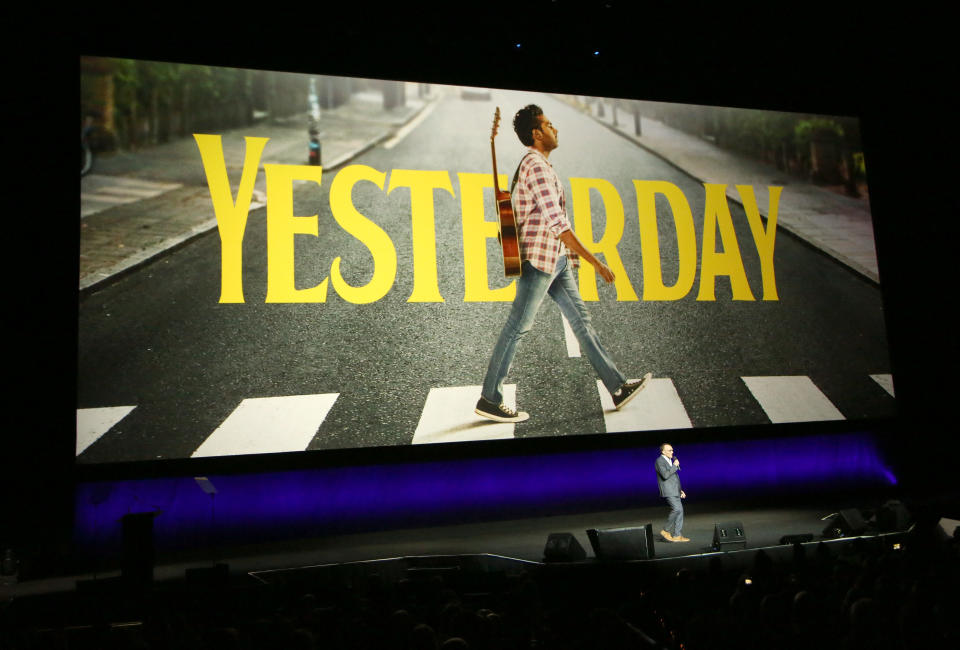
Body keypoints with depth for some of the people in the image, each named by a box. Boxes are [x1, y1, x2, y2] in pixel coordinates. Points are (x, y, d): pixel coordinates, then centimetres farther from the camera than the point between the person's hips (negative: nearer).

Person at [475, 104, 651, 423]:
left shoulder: (536, 164, 17)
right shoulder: (536, 166, -15)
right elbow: (557, 223, -24)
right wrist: (595, 262, -24)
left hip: (556, 260, 10)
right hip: (539, 258, -10)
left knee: (581, 319, 9)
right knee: (516, 328, -4)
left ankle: (618, 387, 15)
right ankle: (489, 400, 5)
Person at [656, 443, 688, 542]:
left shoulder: (670, 461, 21)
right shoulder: (660, 461, -8)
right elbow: (665, 475, -22)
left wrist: (680, 490, 21)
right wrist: (674, 466, -15)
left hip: (674, 491, 10)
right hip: (668, 491, -10)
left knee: (680, 511, 5)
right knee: (677, 509, -20)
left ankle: (677, 535, 8)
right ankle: (666, 531, -8)